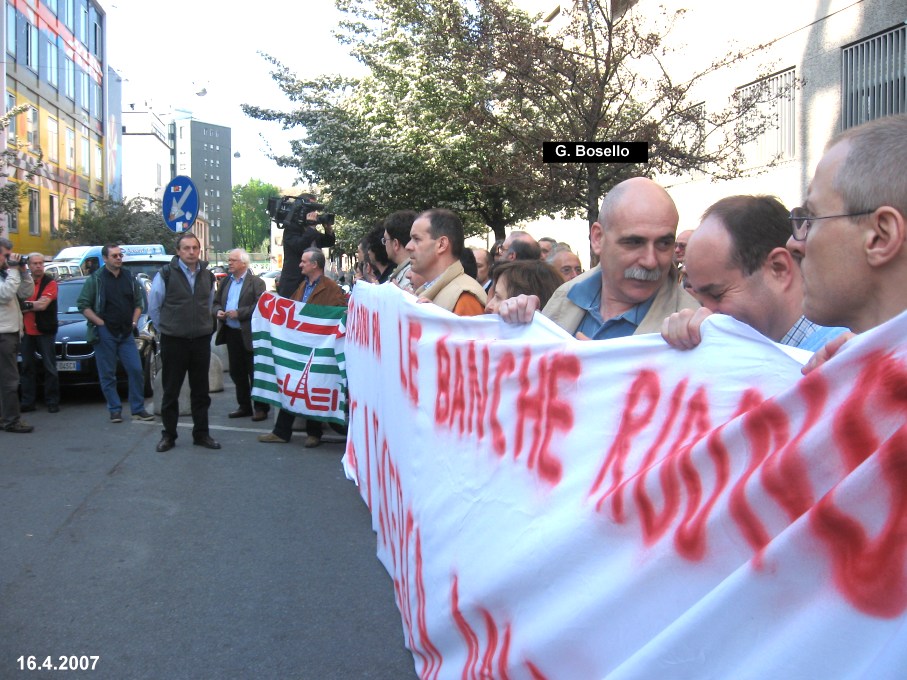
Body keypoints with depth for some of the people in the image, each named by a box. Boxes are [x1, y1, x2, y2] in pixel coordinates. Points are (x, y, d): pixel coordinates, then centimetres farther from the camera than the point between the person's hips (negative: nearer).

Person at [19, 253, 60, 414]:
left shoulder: (50, 282, -5)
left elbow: (43, 304, -16)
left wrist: (25, 305, -5)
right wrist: (34, 305, -9)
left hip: (45, 331, -5)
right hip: (27, 331, 5)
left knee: (49, 367, 0)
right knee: (27, 367, 8)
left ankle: (52, 402, 6)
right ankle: (27, 402, 14)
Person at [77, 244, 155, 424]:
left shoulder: (129, 278, 9)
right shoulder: (95, 279, -3)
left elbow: (139, 302, 18)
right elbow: (83, 304, -4)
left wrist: (134, 322, 6)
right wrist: (100, 322, -10)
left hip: (126, 333, 4)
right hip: (105, 334, -4)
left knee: (136, 370, -1)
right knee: (107, 374, 1)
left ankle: (138, 409, 8)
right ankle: (115, 409, 9)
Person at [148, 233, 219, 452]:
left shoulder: (207, 276, 7)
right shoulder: (165, 274, -8)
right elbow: (154, 307, -1)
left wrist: (204, 327, 13)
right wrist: (167, 328, 4)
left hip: (201, 341, 4)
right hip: (173, 341, -4)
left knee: (200, 390, 9)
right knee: (171, 390, 5)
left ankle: (201, 433, 18)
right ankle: (168, 435, 16)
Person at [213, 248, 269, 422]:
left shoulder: (256, 283, -7)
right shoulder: (225, 281, 14)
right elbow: (216, 302, 19)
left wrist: (239, 313, -20)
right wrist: (218, 311, -3)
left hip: (249, 334, -7)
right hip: (231, 333, 7)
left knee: (255, 372, 0)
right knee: (237, 372, 12)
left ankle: (261, 408, 8)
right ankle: (244, 406, 23)